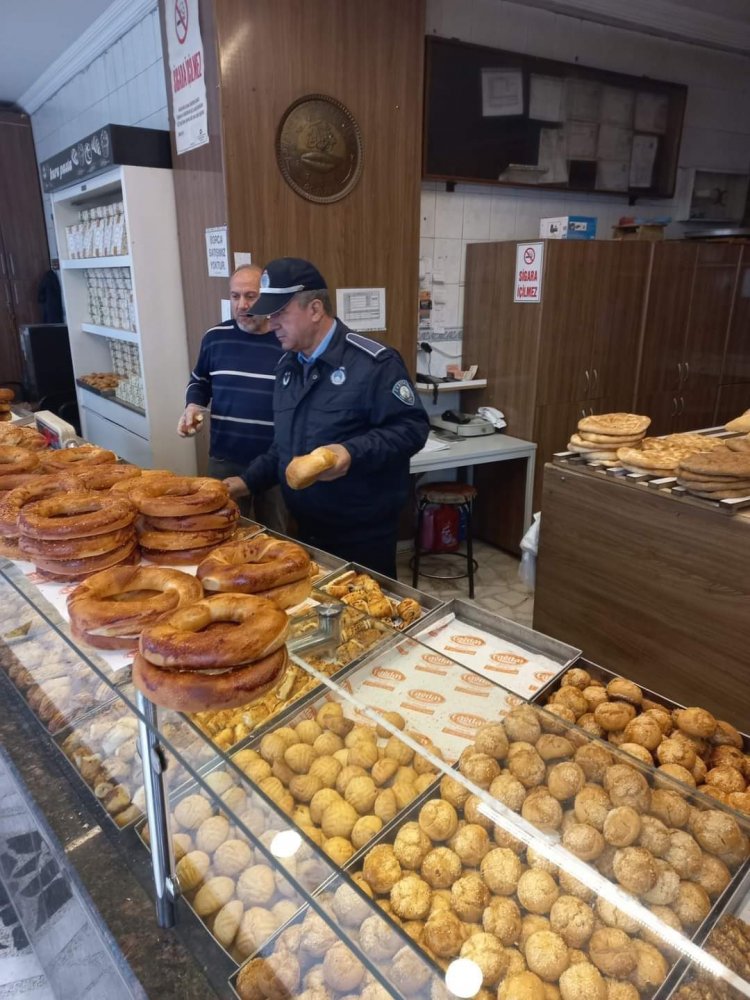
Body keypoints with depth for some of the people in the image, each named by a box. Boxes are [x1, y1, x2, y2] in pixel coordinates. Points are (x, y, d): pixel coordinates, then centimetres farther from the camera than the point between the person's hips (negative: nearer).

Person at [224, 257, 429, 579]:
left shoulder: (372, 362, -16)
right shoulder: (287, 365, 9)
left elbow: (412, 428, -17)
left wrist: (353, 453, -29)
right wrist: (249, 480, 7)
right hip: (306, 528, 7)